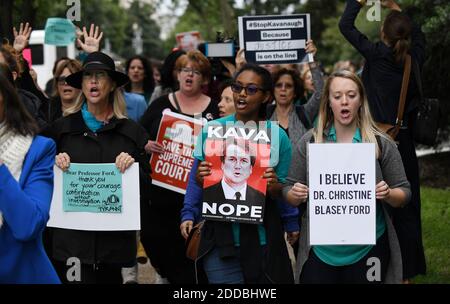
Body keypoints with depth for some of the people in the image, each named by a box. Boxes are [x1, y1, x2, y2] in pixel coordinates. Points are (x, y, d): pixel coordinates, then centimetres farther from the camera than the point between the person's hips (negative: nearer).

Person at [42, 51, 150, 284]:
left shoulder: (132, 132, 7)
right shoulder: (60, 128, 6)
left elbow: (145, 186, 8)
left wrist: (132, 166, -11)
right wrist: (55, 164, -9)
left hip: (114, 237, 1)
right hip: (71, 238, -1)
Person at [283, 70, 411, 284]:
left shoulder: (381, 144, 0)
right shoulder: (309, 142, 1)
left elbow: (404, 193, 3)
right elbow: (289, 191, 5)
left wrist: (388, 194, -18)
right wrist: (296, 195, -16)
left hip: (368, 249, 0)